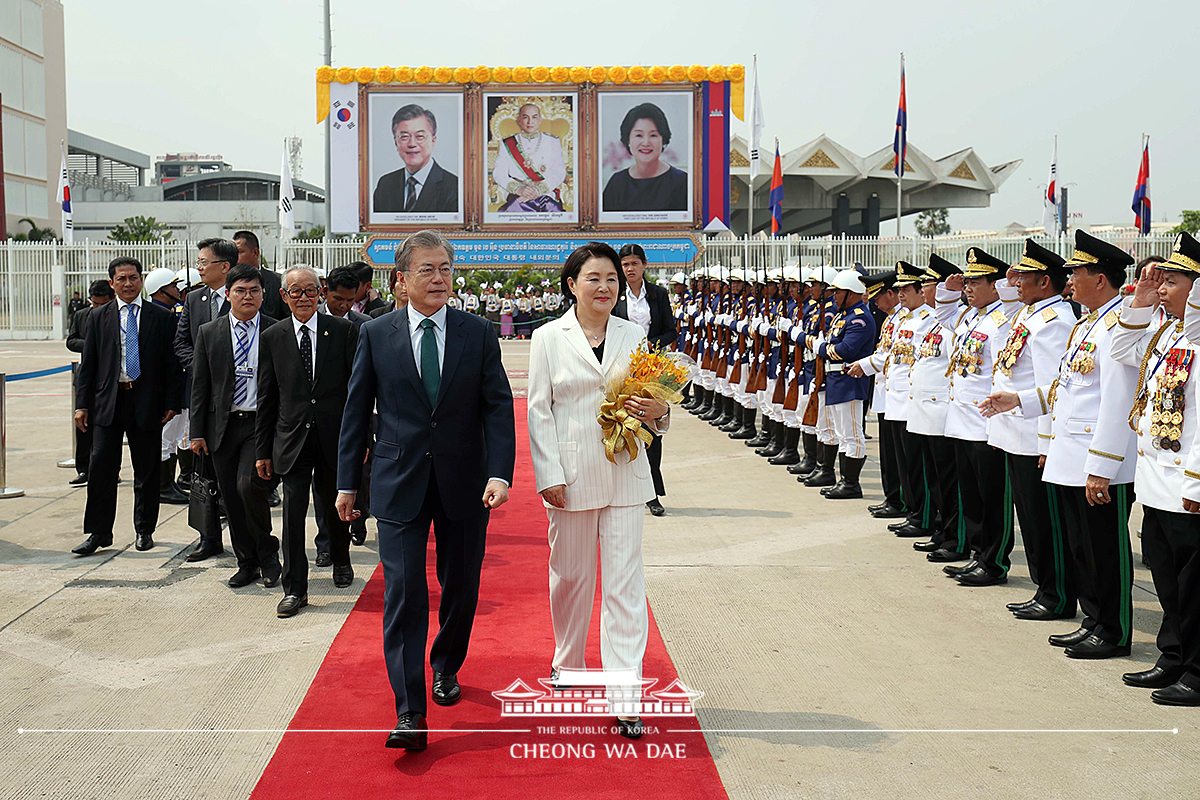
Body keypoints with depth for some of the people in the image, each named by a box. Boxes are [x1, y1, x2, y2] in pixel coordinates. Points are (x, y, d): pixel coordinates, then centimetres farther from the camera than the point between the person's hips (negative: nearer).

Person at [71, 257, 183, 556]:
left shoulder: (162, 317, 4)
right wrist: (82, 404, 1)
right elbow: (88, 363, 8)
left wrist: (171, 403, -4)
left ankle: (144, 530, 19)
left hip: (146, 402, -1)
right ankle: (99, 533, 8)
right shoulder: (98, 317, 8)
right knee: (101, 467, -1)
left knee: (147, 470, 6)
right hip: (108, 401, 1)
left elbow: (172, 363, 3)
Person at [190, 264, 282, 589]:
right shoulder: (209, 333, 7)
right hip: (223, 425, 3)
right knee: (231, 498, 7)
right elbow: (200, 385, 7)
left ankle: (268, 554, 3)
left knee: (249, 486, -19)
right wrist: (197, 432, 2)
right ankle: (246, 562, 21)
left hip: (261, 424, -3)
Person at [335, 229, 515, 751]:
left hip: (464, 482, 1)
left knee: (461, 587, 13)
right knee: (404, 592, -6)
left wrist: (499, 473, -15)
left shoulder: (478, 333, 2)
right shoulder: (375, 334, 2)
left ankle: (445, 668, 39)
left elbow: (498, 406, -2)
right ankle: (409, 712, -2)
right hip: (400, 482, -1)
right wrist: (347, 482, 5)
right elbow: (357, 411, 6)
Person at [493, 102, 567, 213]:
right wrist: (518, 188, -13)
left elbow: (559, 172, 5)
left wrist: (538, 189, -12)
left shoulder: (552, 142, 17)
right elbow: (498, 174, 8)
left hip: (548, 194, 0)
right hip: (518, 197, 0)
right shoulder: (507, 144, 17)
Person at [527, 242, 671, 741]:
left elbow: (652, 400, 14)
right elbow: (539, 410, 0)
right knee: (570, 576, 12)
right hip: (571, 474, -1)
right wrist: (549, 475, -7)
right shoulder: (549, 338, 1)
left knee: (625, 581, -2)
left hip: (623, 474, 1)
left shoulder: (634, 336, 8)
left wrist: (658, 412, -11)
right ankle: (568, 663, 36)